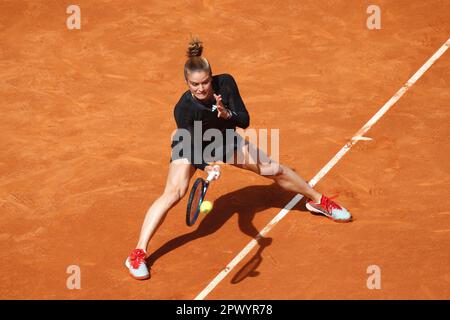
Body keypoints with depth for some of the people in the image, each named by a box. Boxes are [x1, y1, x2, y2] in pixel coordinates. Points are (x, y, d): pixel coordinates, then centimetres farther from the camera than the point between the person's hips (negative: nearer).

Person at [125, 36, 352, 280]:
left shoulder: (225, 83, -28)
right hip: (191, 146, -4)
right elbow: (191, 151, -37)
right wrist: (207, 166, -57)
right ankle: (138, 254, -23)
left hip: (224, 140, 4)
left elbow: (244, 121, -23)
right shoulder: (183, 108, -36)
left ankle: (317, 200, 33)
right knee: (174, 193, -26)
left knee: (274, 169, 6)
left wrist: (228, 114, -44)